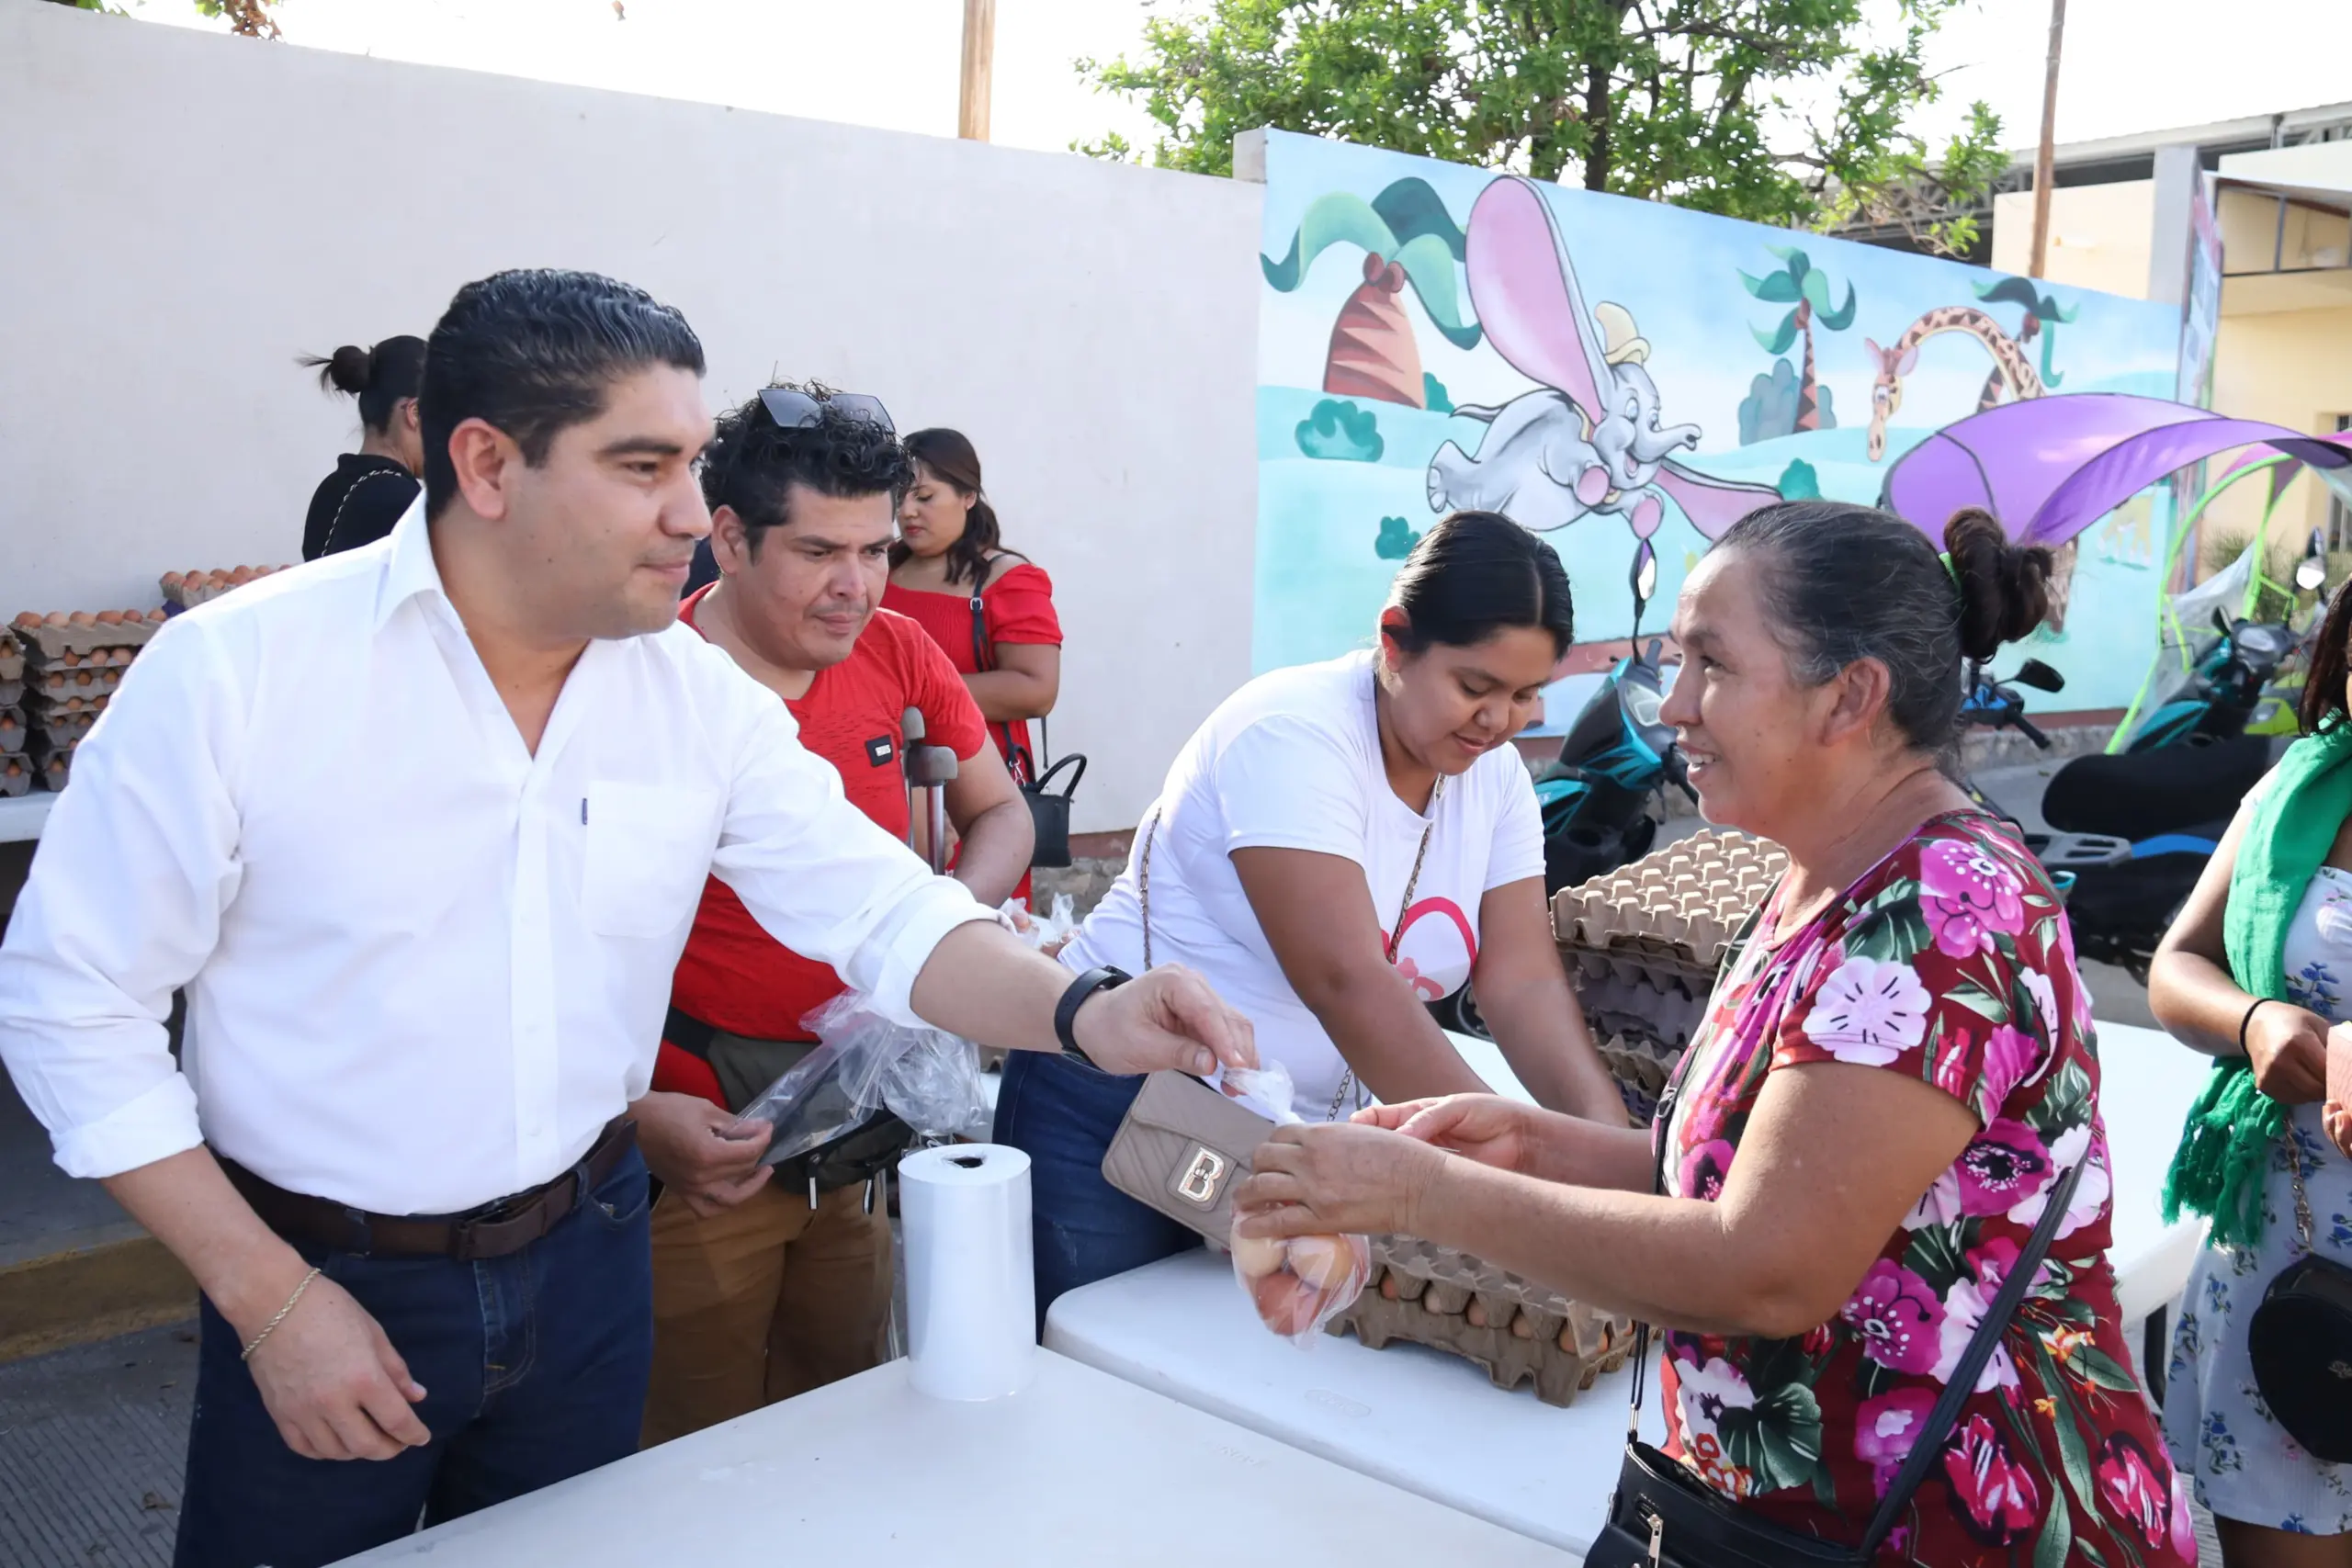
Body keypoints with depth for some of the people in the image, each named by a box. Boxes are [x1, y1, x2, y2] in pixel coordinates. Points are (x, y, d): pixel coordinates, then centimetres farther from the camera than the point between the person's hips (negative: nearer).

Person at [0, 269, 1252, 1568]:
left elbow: (886, 913, -7)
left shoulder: (703, 698, -6)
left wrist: (1084, 1012, -26)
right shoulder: (232, 672, -17)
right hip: (322, 1280, -3)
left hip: (584, 1255, 4)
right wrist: (271, 1301, -13)